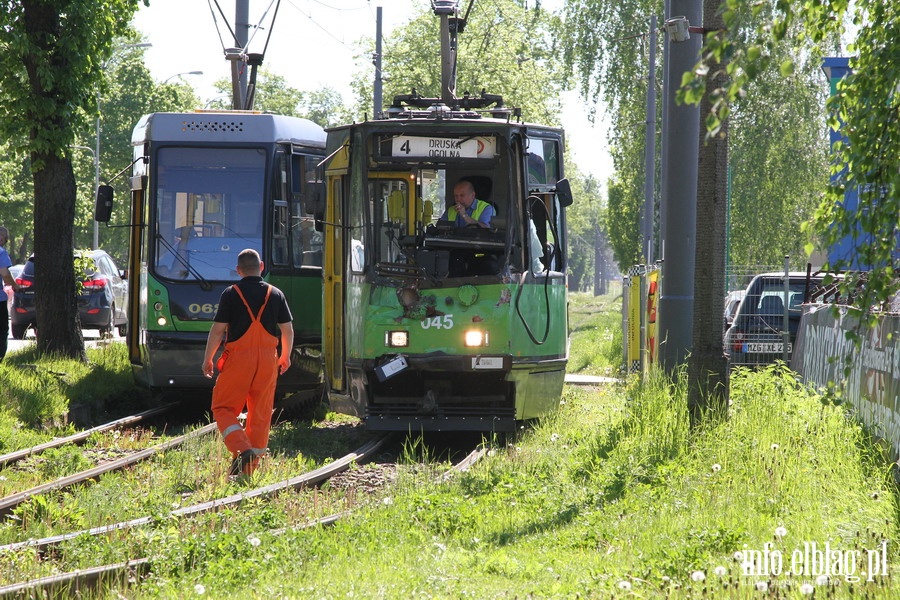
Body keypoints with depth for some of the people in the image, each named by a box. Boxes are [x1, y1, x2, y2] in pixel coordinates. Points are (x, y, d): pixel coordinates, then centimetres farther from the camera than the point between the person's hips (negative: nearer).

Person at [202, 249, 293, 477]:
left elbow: (218, 330, -6)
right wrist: (285, 356, 25)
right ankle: (252, 464, 12)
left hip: (238, 358, -4)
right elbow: (287, 330, 9)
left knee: (223, 409, 5)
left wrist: (207, 359, 4)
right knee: (260, 414, 10)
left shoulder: (231, 294, -5)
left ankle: (242, 449, -16)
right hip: (267, 360, 4)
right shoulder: (275, 294, 6)